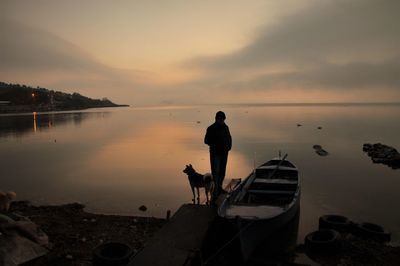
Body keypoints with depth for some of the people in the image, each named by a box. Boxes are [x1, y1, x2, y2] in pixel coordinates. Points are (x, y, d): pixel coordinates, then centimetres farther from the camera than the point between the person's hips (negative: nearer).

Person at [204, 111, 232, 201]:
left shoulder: (225, 127, 8)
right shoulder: (211, 129, -8)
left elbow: (229, 138, 16)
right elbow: (206, 141, -8)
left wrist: (229, 146, -1)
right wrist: (215, 144, -17)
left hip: (224, 153, 6)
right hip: (215, 154, -6)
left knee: (222, 172, 15)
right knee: (215, 173, -9)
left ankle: (219, 188, 31)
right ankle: (215, 193, -8)